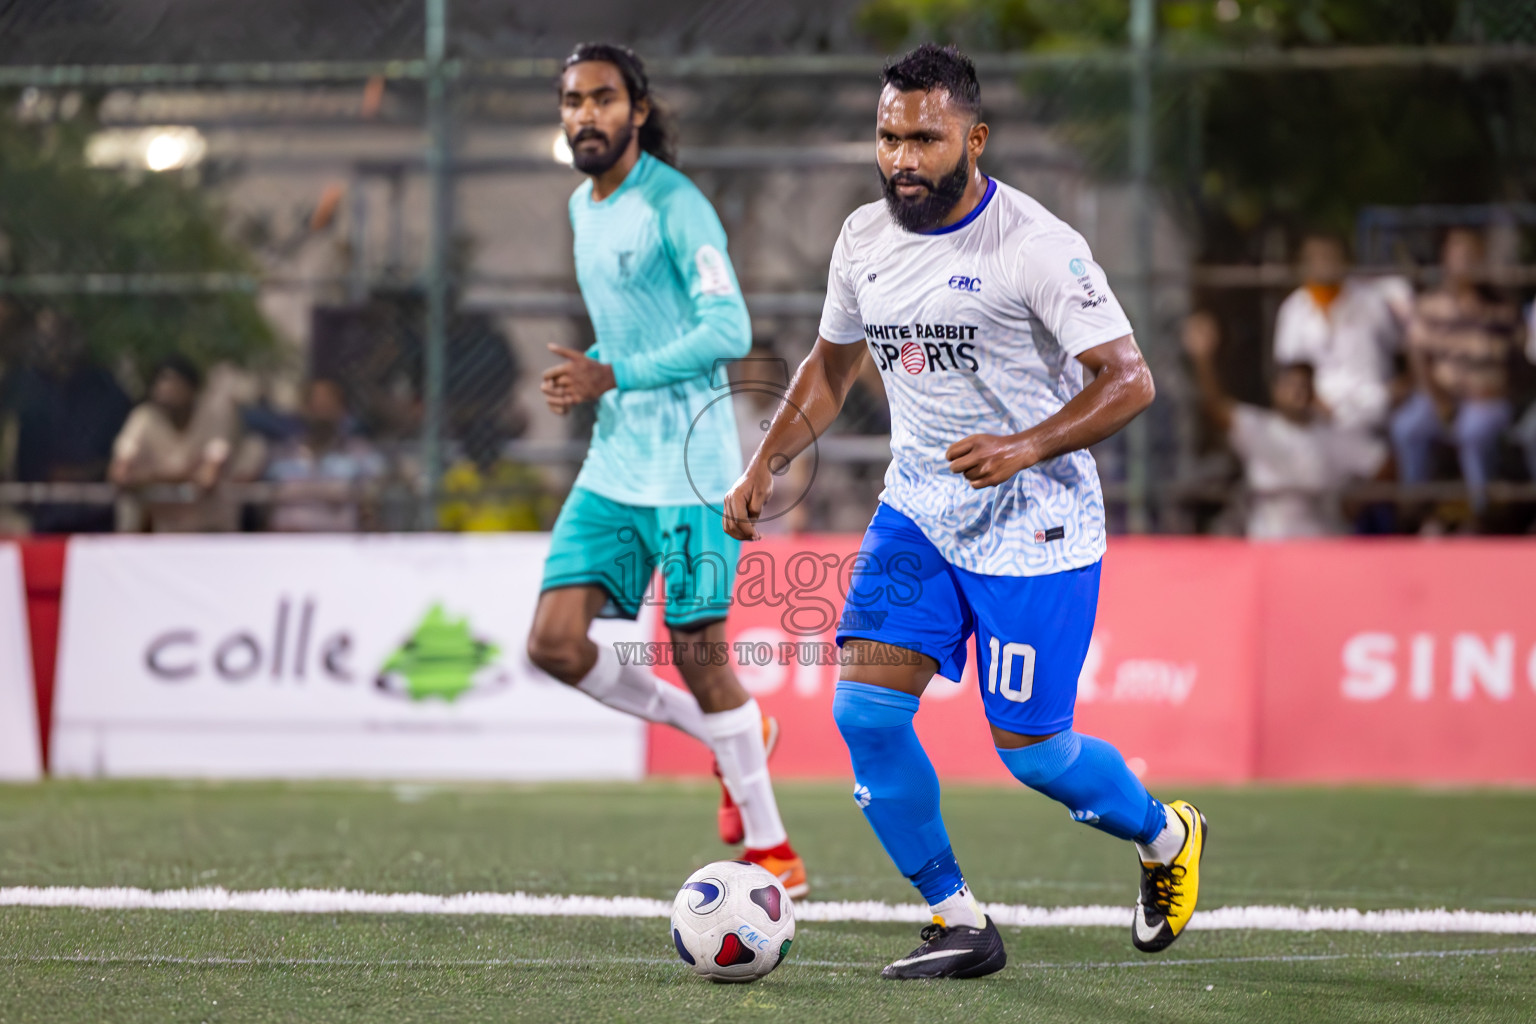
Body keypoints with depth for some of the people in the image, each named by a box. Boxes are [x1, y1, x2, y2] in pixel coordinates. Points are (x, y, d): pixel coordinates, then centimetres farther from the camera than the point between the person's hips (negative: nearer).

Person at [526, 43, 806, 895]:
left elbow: (729, 330, -21)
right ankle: (721, 735, 18)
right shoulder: (583, 207, 13)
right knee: (554, 641, -3)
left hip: (689, 466, -8)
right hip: (612, 468, 8)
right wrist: (587, 383, 9)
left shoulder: (673, 206, -13)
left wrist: (613, 377, -20)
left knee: (697, 654, -5)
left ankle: (772, 851, 8)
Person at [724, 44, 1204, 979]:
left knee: (1031, 748, -2)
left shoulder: (1036, 245, -17)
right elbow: (834, 364, 19)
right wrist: (767, 465, 7)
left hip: (1035, 525, -6)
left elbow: (1130, 381, -19)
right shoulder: (865, 238, 2)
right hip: (918, 509, 6)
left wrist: (1027, 449, -33)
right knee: (865, 707, -11)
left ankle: (1168, 839, 30)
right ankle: (960, 924, 2)